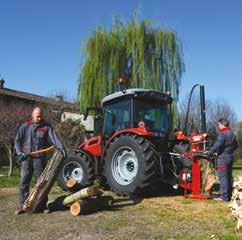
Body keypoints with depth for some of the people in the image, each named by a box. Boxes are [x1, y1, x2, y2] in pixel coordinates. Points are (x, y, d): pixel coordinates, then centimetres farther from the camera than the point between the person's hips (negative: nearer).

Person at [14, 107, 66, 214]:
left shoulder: (47, 127, 1)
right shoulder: (24, 127, 5)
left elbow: (54, 138, -10)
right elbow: (17, 141, 8)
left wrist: (61, 148, -26)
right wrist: (19, 153, -8)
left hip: (40, 159, -1)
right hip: (26, 158, 1)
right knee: (24, 183, 5)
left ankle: (43, 205, 18)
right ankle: (22, 206, 15)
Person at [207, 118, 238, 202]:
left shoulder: (222, 134, -16)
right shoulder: (232, 134, 14)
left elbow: (217, 145, -25)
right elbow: (235, 145, 23)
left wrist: (209, 152, -16)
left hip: (222, 158, -9)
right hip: (230, 157, 9)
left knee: (223, 177, -6)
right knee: (229, 176, 14)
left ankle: (224, 196, -5)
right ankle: (229, 194, 22)